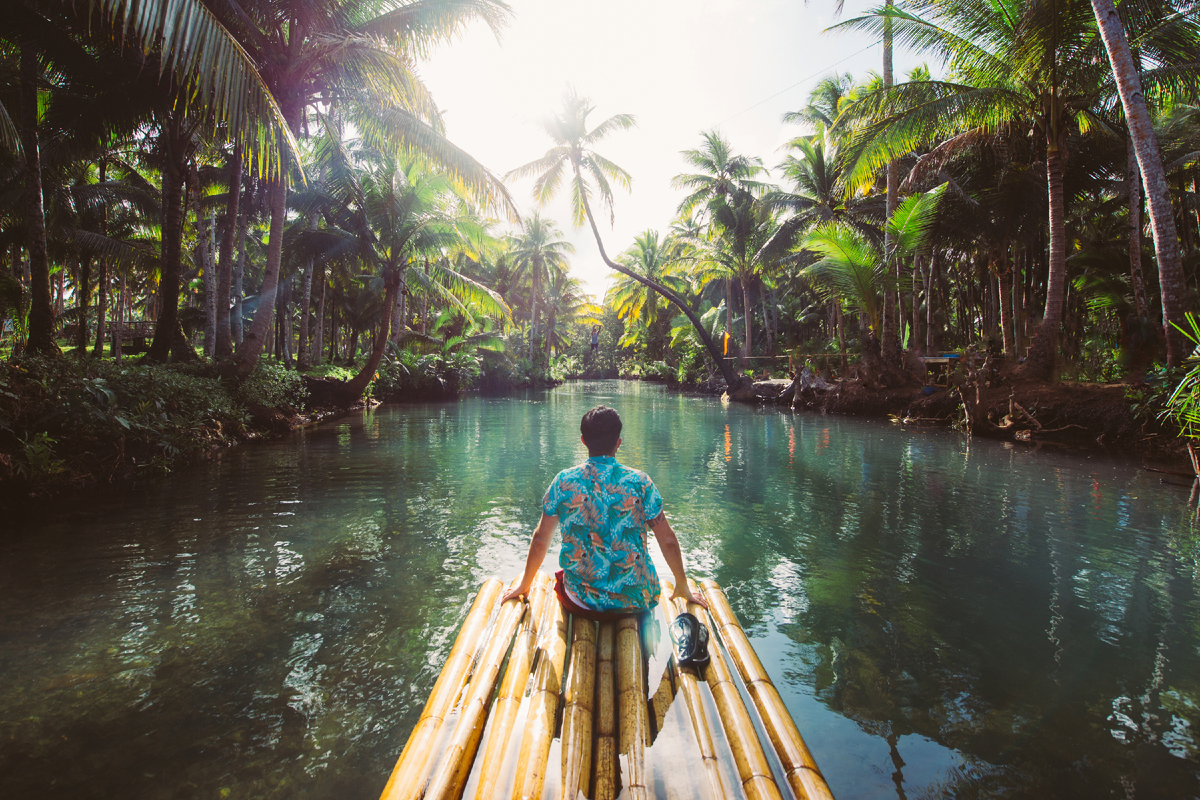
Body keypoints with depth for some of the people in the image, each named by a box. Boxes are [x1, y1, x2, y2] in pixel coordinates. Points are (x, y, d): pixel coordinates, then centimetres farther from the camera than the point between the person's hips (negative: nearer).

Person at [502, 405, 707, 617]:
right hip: (636, 602, 0)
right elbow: (668, 541, -4)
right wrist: (683, 588, 12)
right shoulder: (639, 482, -9)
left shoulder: (563, 482, -7)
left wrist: (524, 585, 19)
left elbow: (540, 539, 2)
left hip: (580, 604, 0)